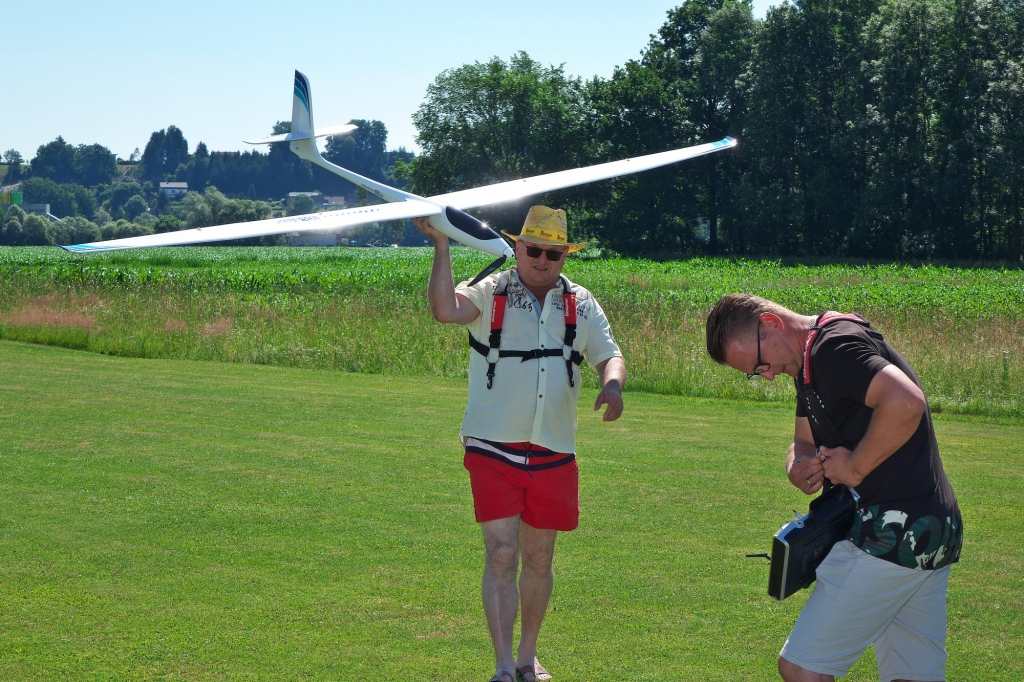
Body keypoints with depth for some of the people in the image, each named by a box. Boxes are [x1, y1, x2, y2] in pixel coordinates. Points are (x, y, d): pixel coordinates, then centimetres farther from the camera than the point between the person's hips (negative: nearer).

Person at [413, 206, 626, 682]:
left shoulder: (580, 305, 8)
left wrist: (612, 385, -19)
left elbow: (608, 355, 3)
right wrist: (442, 249, -31)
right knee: (501, 555, -11)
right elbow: (445, 309, -22)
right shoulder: (491, 294, -4)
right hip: (493, 450, -4)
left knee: (539, 559, 13)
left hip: (554, 454, 4)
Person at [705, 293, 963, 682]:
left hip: (891, 529, -11)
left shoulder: (835, 346, -16)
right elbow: (805, 442, 24)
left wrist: (854, 467, -20)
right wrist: (800, 469, 0)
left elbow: (906, 403, -32)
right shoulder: (810, 362, 17)